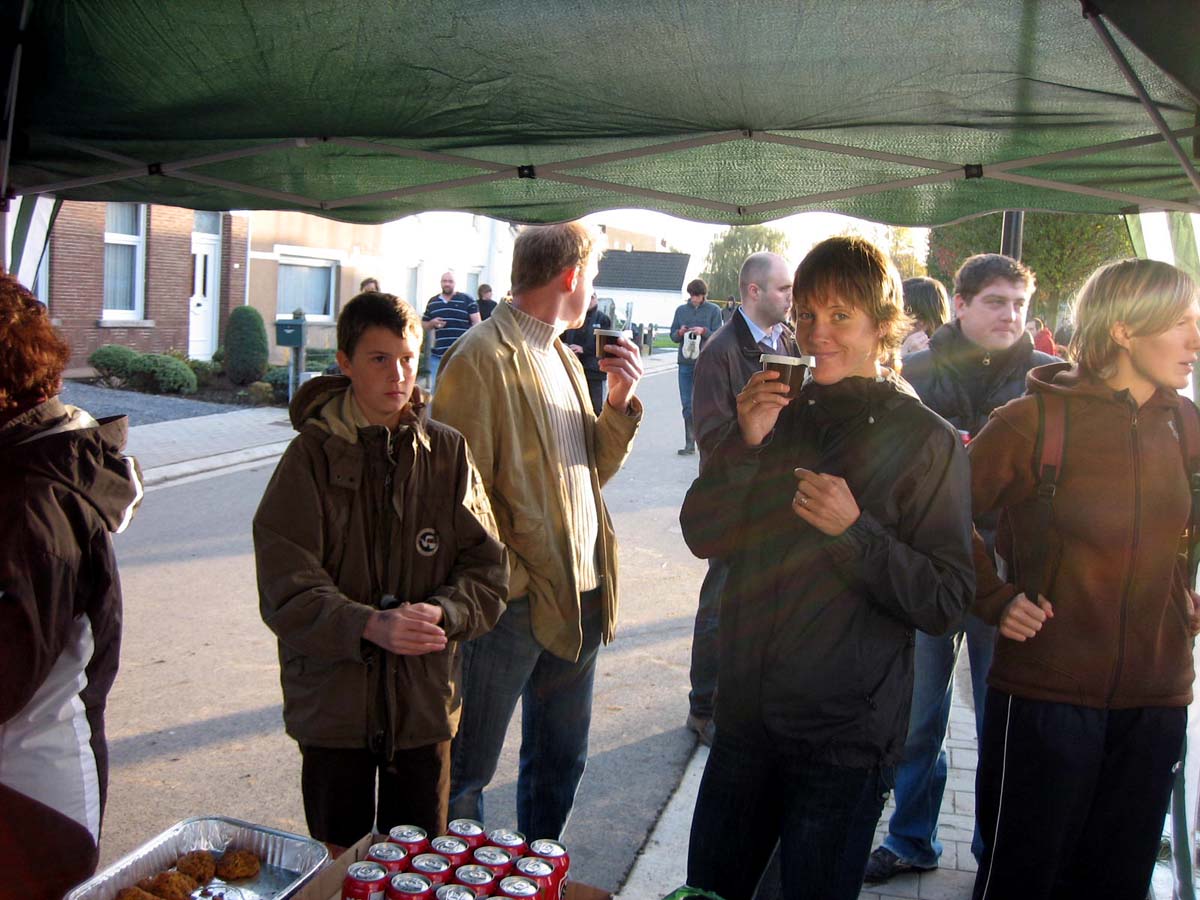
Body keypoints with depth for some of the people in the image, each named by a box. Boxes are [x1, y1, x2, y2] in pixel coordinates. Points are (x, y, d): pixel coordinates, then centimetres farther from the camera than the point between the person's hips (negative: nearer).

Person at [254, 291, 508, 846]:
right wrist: (369, 624, -26)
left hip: (424, 700, 2)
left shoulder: (447, 453, -1)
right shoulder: (312, 456, -7)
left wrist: (442, 613, -21)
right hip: (333, 702, -1)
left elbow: (487, 571, -2)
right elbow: (284, 588, -12)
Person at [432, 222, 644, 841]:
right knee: (467, 771, 7)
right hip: (514, 603, -8)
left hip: (580, 597, 9)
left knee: (561, 760, 21)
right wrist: (511, 580, -19)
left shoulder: (562, 356, 14)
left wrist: (619, 402, 1)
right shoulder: (482, 357, -13)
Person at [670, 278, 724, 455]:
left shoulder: (714, 310, 3)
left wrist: (704, 331, -17)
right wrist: (680, 333, -8)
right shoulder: (681, 310, 12)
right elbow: (673, 336, 13)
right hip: (685, 362, 3)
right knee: (687, 405, 4)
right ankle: (689, 443, 9)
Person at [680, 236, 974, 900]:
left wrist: (855, 531, -25)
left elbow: (944, 603, -12)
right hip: (745, 717, 5)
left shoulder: (925, 440, -10)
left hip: (844, 736, -4)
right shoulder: (779, 413, 3)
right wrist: (745, 445, -15)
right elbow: (703, 536, -2)